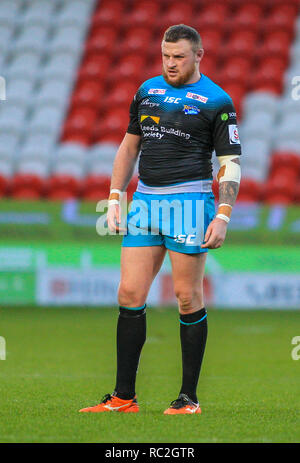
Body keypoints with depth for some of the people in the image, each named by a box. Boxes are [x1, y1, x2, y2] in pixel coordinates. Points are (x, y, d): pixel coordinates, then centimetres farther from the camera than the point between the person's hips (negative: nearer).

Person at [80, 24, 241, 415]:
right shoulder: (147, 90, 13)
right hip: (145, 201, 5)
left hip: (188, 203, -5)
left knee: (188, 298, -2)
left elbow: (231, 162, -4)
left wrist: (223, 216, -13)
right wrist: (114, 199, 14)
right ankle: (124, 397, 5)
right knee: (130, 295, 0)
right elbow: (129, 145, 21)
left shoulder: (216, 100, -2)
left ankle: (189, 397, 6)